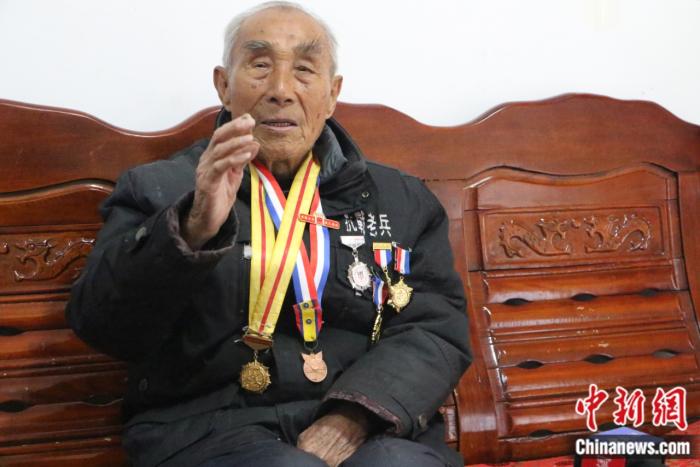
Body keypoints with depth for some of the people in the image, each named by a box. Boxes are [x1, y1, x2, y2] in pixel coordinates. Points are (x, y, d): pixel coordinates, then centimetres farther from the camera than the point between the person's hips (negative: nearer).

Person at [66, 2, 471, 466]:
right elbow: (101, 323, -5)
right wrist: (194, 230, -23)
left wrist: (356, 415, -12)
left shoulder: (403, 199, 12)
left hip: (368, 424, 2)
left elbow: (438, 328, 5)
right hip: (208, 425, -1)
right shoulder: (157, 189, 6)